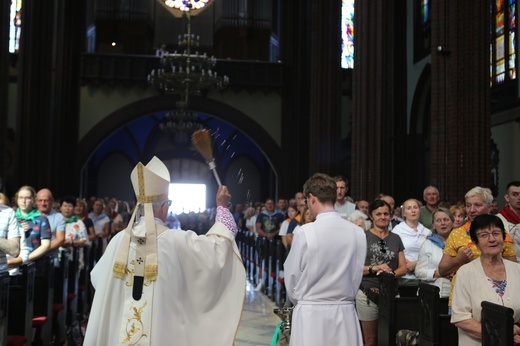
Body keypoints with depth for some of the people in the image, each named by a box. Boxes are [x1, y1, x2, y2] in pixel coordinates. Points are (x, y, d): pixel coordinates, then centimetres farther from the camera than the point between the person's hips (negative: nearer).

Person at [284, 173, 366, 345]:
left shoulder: (306, 232, -13)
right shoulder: (358, 233, -3)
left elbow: (292, 277, -3)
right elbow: (356, 275, 6)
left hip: (311, 313, -3)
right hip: (345, 312, 3)